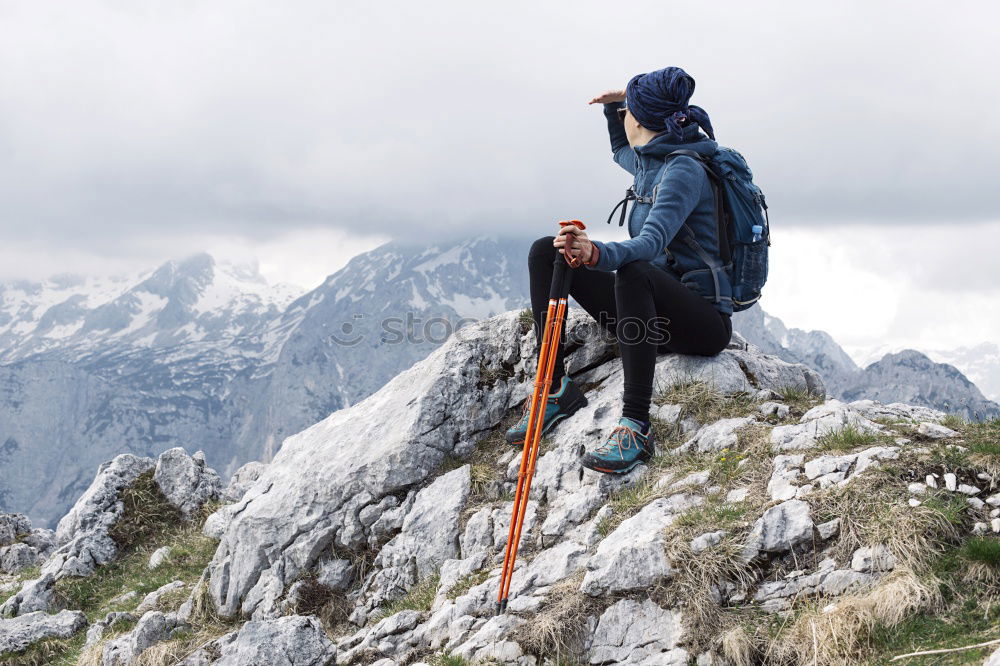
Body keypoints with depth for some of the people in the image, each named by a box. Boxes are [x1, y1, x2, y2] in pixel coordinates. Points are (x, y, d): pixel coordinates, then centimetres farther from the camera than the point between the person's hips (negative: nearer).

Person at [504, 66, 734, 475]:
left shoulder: (683, 171, -17)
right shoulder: (650, 162, 10)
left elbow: (651, 243, -34)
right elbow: (622, 152, 38)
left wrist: (598, 255, -53)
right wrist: (614, 107, 20)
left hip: (704, 321, -9)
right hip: (656, 305, 9)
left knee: (632, 271, -42)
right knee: (545, 252, 2)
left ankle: (636, 426, -42)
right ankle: (556, 389, -6)